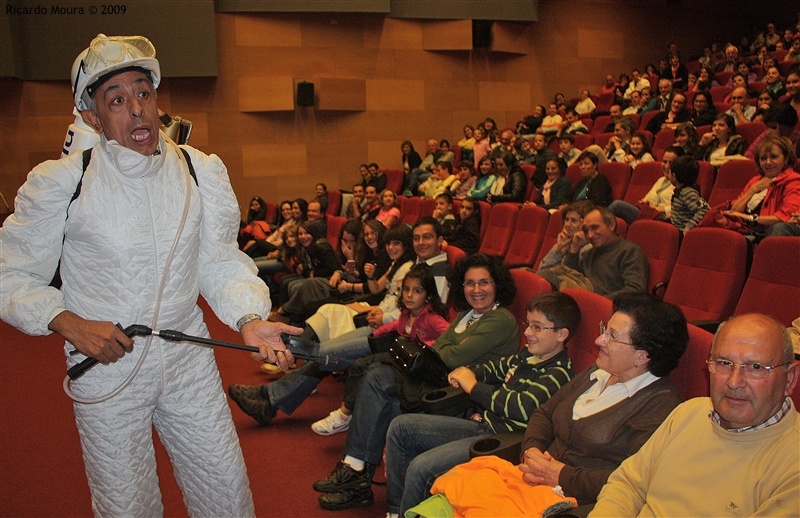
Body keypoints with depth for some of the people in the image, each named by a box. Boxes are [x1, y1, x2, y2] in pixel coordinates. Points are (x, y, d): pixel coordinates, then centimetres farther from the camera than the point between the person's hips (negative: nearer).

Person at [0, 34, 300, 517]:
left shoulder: (203, 172, -3)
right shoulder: (59, 183, -12)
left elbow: (221, 261, 1)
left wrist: (250, 318, -15)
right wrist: (69, 323, -18)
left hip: (189, 359, 3)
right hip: (106, 365, -2)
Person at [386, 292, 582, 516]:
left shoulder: (559, 373, -14)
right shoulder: (526, 355, 12)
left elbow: (525, 407, -28)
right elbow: (495, 368, 30)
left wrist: (473, 387, -16)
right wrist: (467, 373, 6)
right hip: (480, 423, 10)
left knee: (420, 467, -25)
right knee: (400, 426, 8)